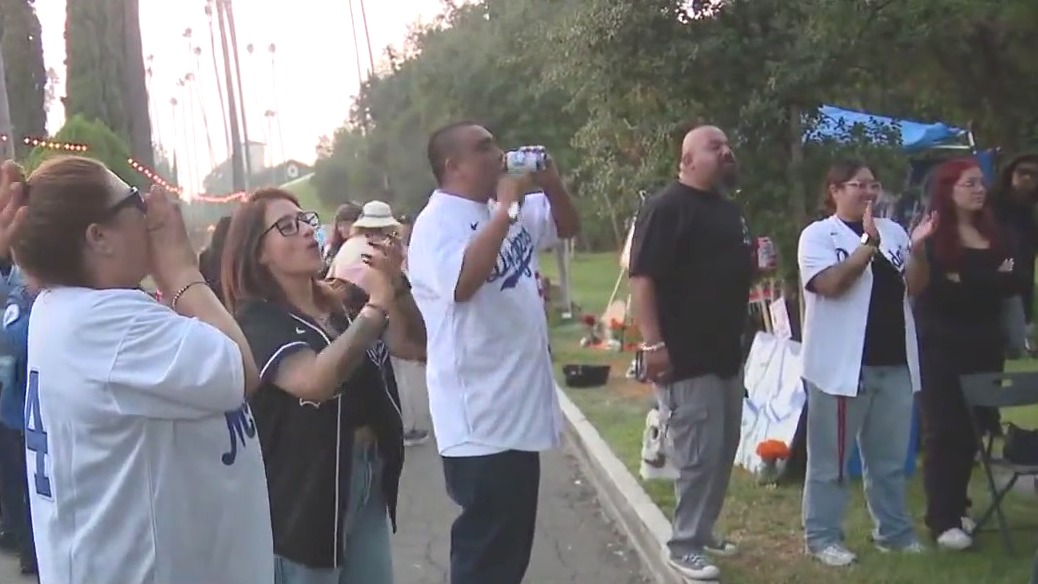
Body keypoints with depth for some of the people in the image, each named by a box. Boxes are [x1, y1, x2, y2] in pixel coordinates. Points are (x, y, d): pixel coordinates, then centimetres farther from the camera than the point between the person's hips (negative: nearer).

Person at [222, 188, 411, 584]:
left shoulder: (341, 303, 8)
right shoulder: (257, 319, -13)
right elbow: (315, 381, -31)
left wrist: (394, 288, -6)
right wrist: (377, 305, -26)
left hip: (370, 475, 7)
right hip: (304, 488, -7)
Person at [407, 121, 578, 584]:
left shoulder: (502, 213, 11)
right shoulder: (437, 223, -15)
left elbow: (567, 227, 22)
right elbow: (462, 282, -33)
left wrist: (552, 184, 1)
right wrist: (506, 208, -25)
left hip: (517, 411, 9)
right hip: (479, 422, -9)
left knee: (512, 545, 19)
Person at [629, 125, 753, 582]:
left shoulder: (728, 209, 16)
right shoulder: (666, 207, -13)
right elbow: (643, 278, -20)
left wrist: (761, 261, 12)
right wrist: (653, 344, -25)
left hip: (726, 353, 9)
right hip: (685, 356, -9)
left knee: (723, 450, 14)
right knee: (699, 455, -6)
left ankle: (702, 531, 28)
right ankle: (684, 545, 7)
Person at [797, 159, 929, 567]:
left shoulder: (892, 231, 11)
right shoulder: (818, 235, -5)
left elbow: (915, 287, 8)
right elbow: (831, 284, -19)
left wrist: (917, 248, -9)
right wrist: (868, 244, -22)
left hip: (894, 363, 6)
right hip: (841, 364, -6)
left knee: (890, 457, 15)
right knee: (830, 458, 3)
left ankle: (894, 532, 27)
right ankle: (822, 537, 11)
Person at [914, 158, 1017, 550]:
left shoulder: (994, 234, 11)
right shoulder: (932, 238, -7)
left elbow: (1013, 283, 2)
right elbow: (938, 291, -17)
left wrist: (966, 280, -12)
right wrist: (990, 280, -12)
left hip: (984, 346, 6)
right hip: (942, 348, -6)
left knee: (971, 430, 10)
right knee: (943, 431, -2)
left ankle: (957, 509, 22)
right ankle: (942, 520, 1)